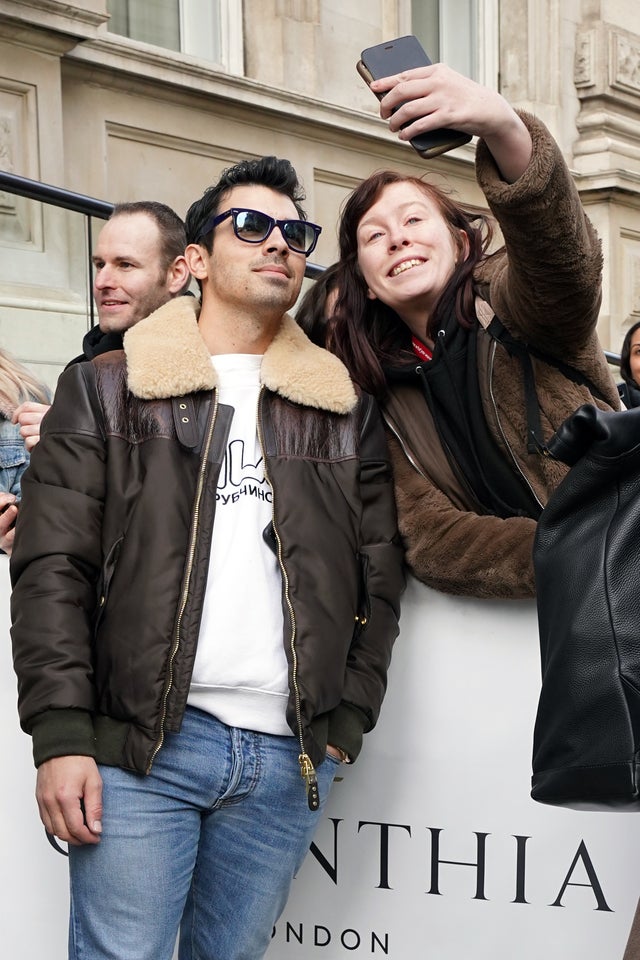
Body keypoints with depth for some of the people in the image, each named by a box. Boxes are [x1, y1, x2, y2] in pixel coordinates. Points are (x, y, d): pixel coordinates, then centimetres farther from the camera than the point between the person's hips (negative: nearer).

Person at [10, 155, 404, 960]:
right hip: (138, 744, -2)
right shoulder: (106, 389, 6)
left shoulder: (346, 407, 13)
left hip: (292, 758, 3)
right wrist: (62, 735, -8)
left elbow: (379, 577, 13)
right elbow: (52, 570, -1)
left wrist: (348, 720, 4)